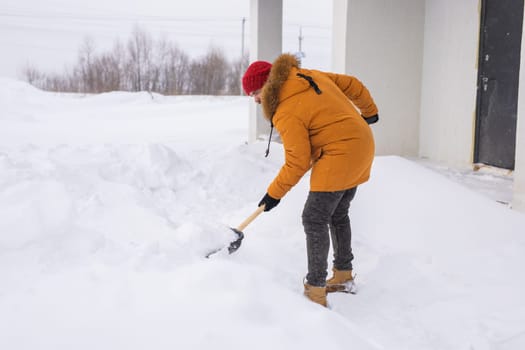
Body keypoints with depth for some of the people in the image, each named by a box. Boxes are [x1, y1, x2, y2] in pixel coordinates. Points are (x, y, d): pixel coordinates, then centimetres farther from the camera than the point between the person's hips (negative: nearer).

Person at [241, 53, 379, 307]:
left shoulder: (286, 114, -17)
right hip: (362, 145, 10)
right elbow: (352, 85, 15)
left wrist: (274, 193, -4)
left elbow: (297, 163, -15)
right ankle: (343, 276, 34)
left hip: (338, 157, -10)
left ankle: (316, 292, -6)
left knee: (314, 219, -7)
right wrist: (369, 112, 31)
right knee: (337, 215, 21)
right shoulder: (307, 76, 7)